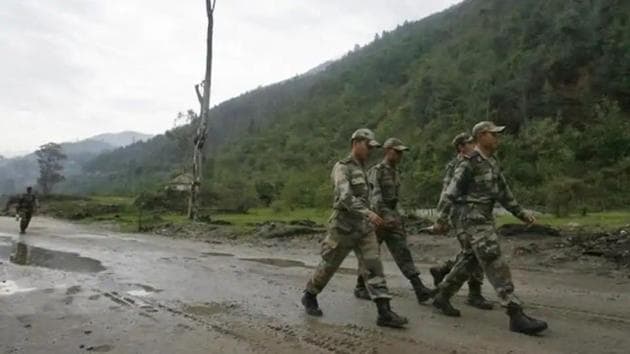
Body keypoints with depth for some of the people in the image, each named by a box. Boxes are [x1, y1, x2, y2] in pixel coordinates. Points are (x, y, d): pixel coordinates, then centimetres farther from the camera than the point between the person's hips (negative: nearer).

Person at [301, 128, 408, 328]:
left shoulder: (361, 169, 14)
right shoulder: (342, 167, -11)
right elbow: (345, 196, -28)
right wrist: (367, 212, -40)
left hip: (364, 228, 7)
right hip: (343, 227, -6)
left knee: (373, 266, -5)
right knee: (329, 266, 8)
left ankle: (384, 313, -8)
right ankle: (309, 297, 30)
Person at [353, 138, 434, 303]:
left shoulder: (396, 173, 13)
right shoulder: (375, 171, -12)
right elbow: (375, 196, -27)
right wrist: (385, 216, -40)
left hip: (392, 217, 7)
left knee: (403, 252, -3)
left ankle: (419, 289, -10)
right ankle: (360, 288, 20)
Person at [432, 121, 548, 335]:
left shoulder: (492, 162, 14)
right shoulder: (469, 164, -13)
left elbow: (503, 191, 21)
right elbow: (450, 193, -14)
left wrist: (521, 213, 19)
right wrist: (441, 220, -15)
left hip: (486, 220, 10)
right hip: (475, 220, -10)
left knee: (469, 261, 15)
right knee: (496, 265, -12)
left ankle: (442, 297, 27)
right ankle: (516, 315, -12)